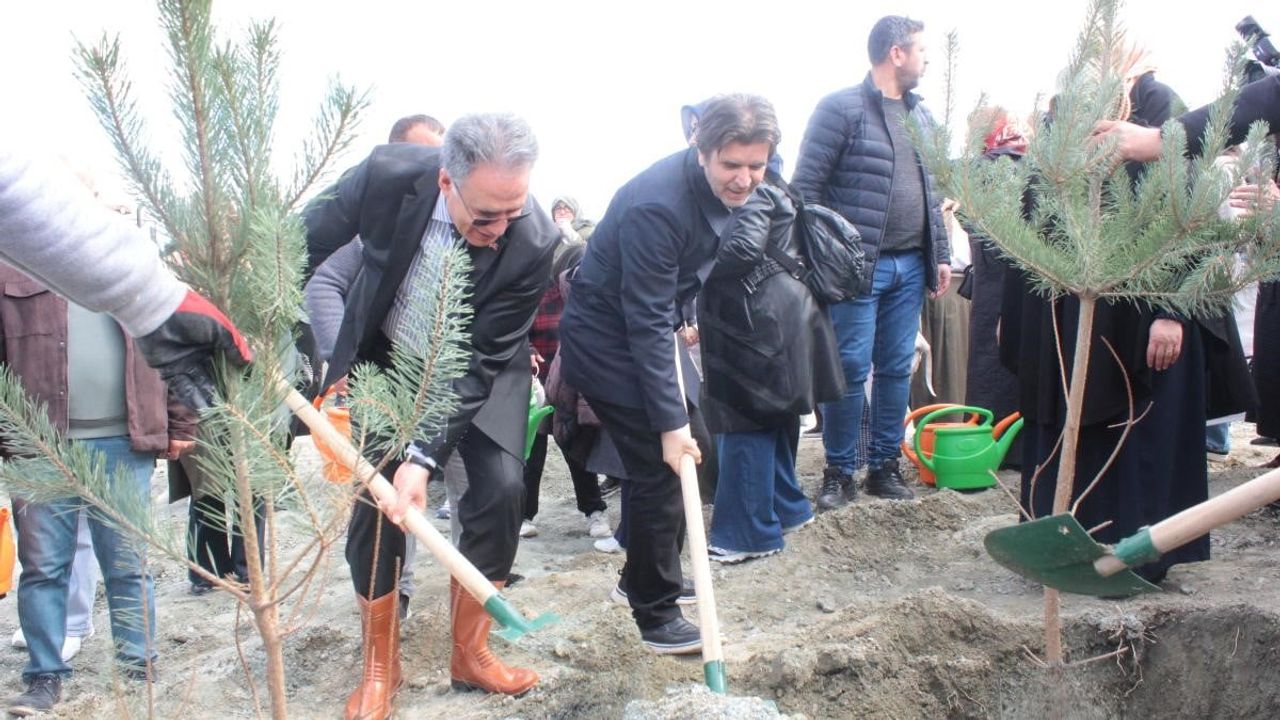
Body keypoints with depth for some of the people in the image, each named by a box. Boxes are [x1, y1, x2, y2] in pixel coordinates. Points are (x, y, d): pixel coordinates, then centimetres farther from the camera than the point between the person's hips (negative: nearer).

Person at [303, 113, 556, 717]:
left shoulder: (531, 242, -32)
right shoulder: (388, 173, -30)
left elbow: (482, 362, -27)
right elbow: (309, 238, -11)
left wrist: (424, 455, -32)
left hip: (477, 367, 0)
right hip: (385, 355, 1)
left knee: (500, 486, -14)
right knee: (374, 495, -4)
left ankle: (469, 651, 9)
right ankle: (380, 665, 14)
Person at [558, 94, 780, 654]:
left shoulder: (726, 188, -5)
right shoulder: (656, 206, -32)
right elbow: (645, 323, -31)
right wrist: (670, 421, -31)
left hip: (654, 326, 9)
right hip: (607, 338, -9)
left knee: (688, 452, 14)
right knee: (660, 468, -9)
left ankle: (645, 574, 33)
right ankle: (656, 616, 6)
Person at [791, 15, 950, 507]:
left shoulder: (921, 115, 15)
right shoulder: (840, 108, -7)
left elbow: (932, 194, 20)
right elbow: (806, 187, -9)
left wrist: (941, 255, 15)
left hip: (910, 267, 6)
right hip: (858, 265, -6)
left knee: (896, 370, 9)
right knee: (850, 370, -2)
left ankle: (884, 465, 21)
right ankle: (839, 471, 12)